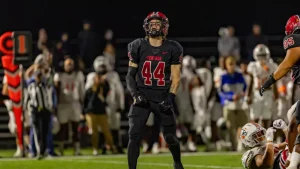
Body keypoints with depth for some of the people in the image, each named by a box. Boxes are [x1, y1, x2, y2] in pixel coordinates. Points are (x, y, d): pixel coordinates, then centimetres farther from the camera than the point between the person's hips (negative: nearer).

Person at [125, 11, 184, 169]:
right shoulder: (138, 47, 0)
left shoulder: (172, 49, 0)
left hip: (163, 97, 0)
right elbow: (130, 75, 5)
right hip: (142, 96, 0)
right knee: (134, 135, -12)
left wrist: (170, 97, -11)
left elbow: (175, 77, 1)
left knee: (170, 136, 4)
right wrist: (135, 94, -10)